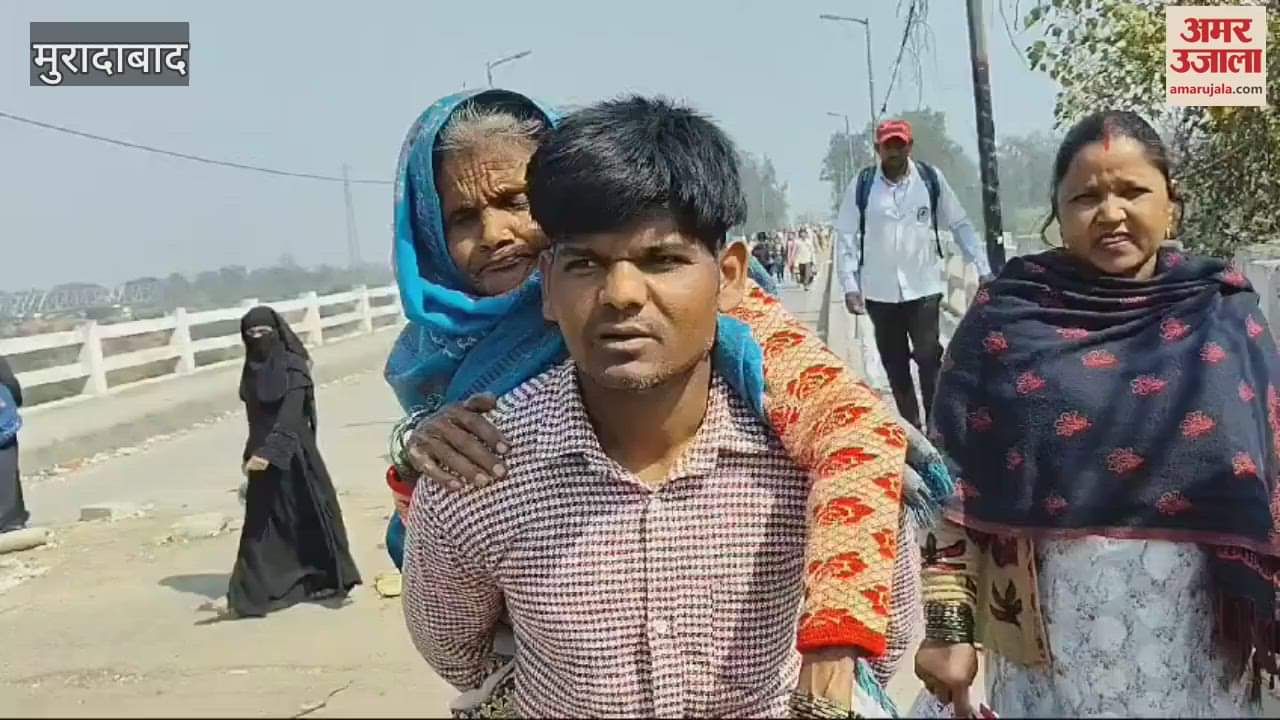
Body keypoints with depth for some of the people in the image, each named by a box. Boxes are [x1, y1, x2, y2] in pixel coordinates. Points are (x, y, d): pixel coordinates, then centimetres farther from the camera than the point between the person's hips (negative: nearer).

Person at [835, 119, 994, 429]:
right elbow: (846, 236, 0)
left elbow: (960, 226, 5)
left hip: (924, 287, -1)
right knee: (895, 364, 10)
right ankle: (911, 426, 23)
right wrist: (850, 286, -6)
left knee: (928, 357, -7)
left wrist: (983, 269, 0)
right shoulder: (862, 184, -3)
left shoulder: (931, 178, -2)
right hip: (879, 292, 1)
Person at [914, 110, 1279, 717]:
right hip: (1050, 634, -2)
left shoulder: (1224, 318, 0)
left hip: (1197, 643, 2)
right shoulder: (1006, 321, -6)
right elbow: (953, 480, -6)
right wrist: (949, 624, -9)